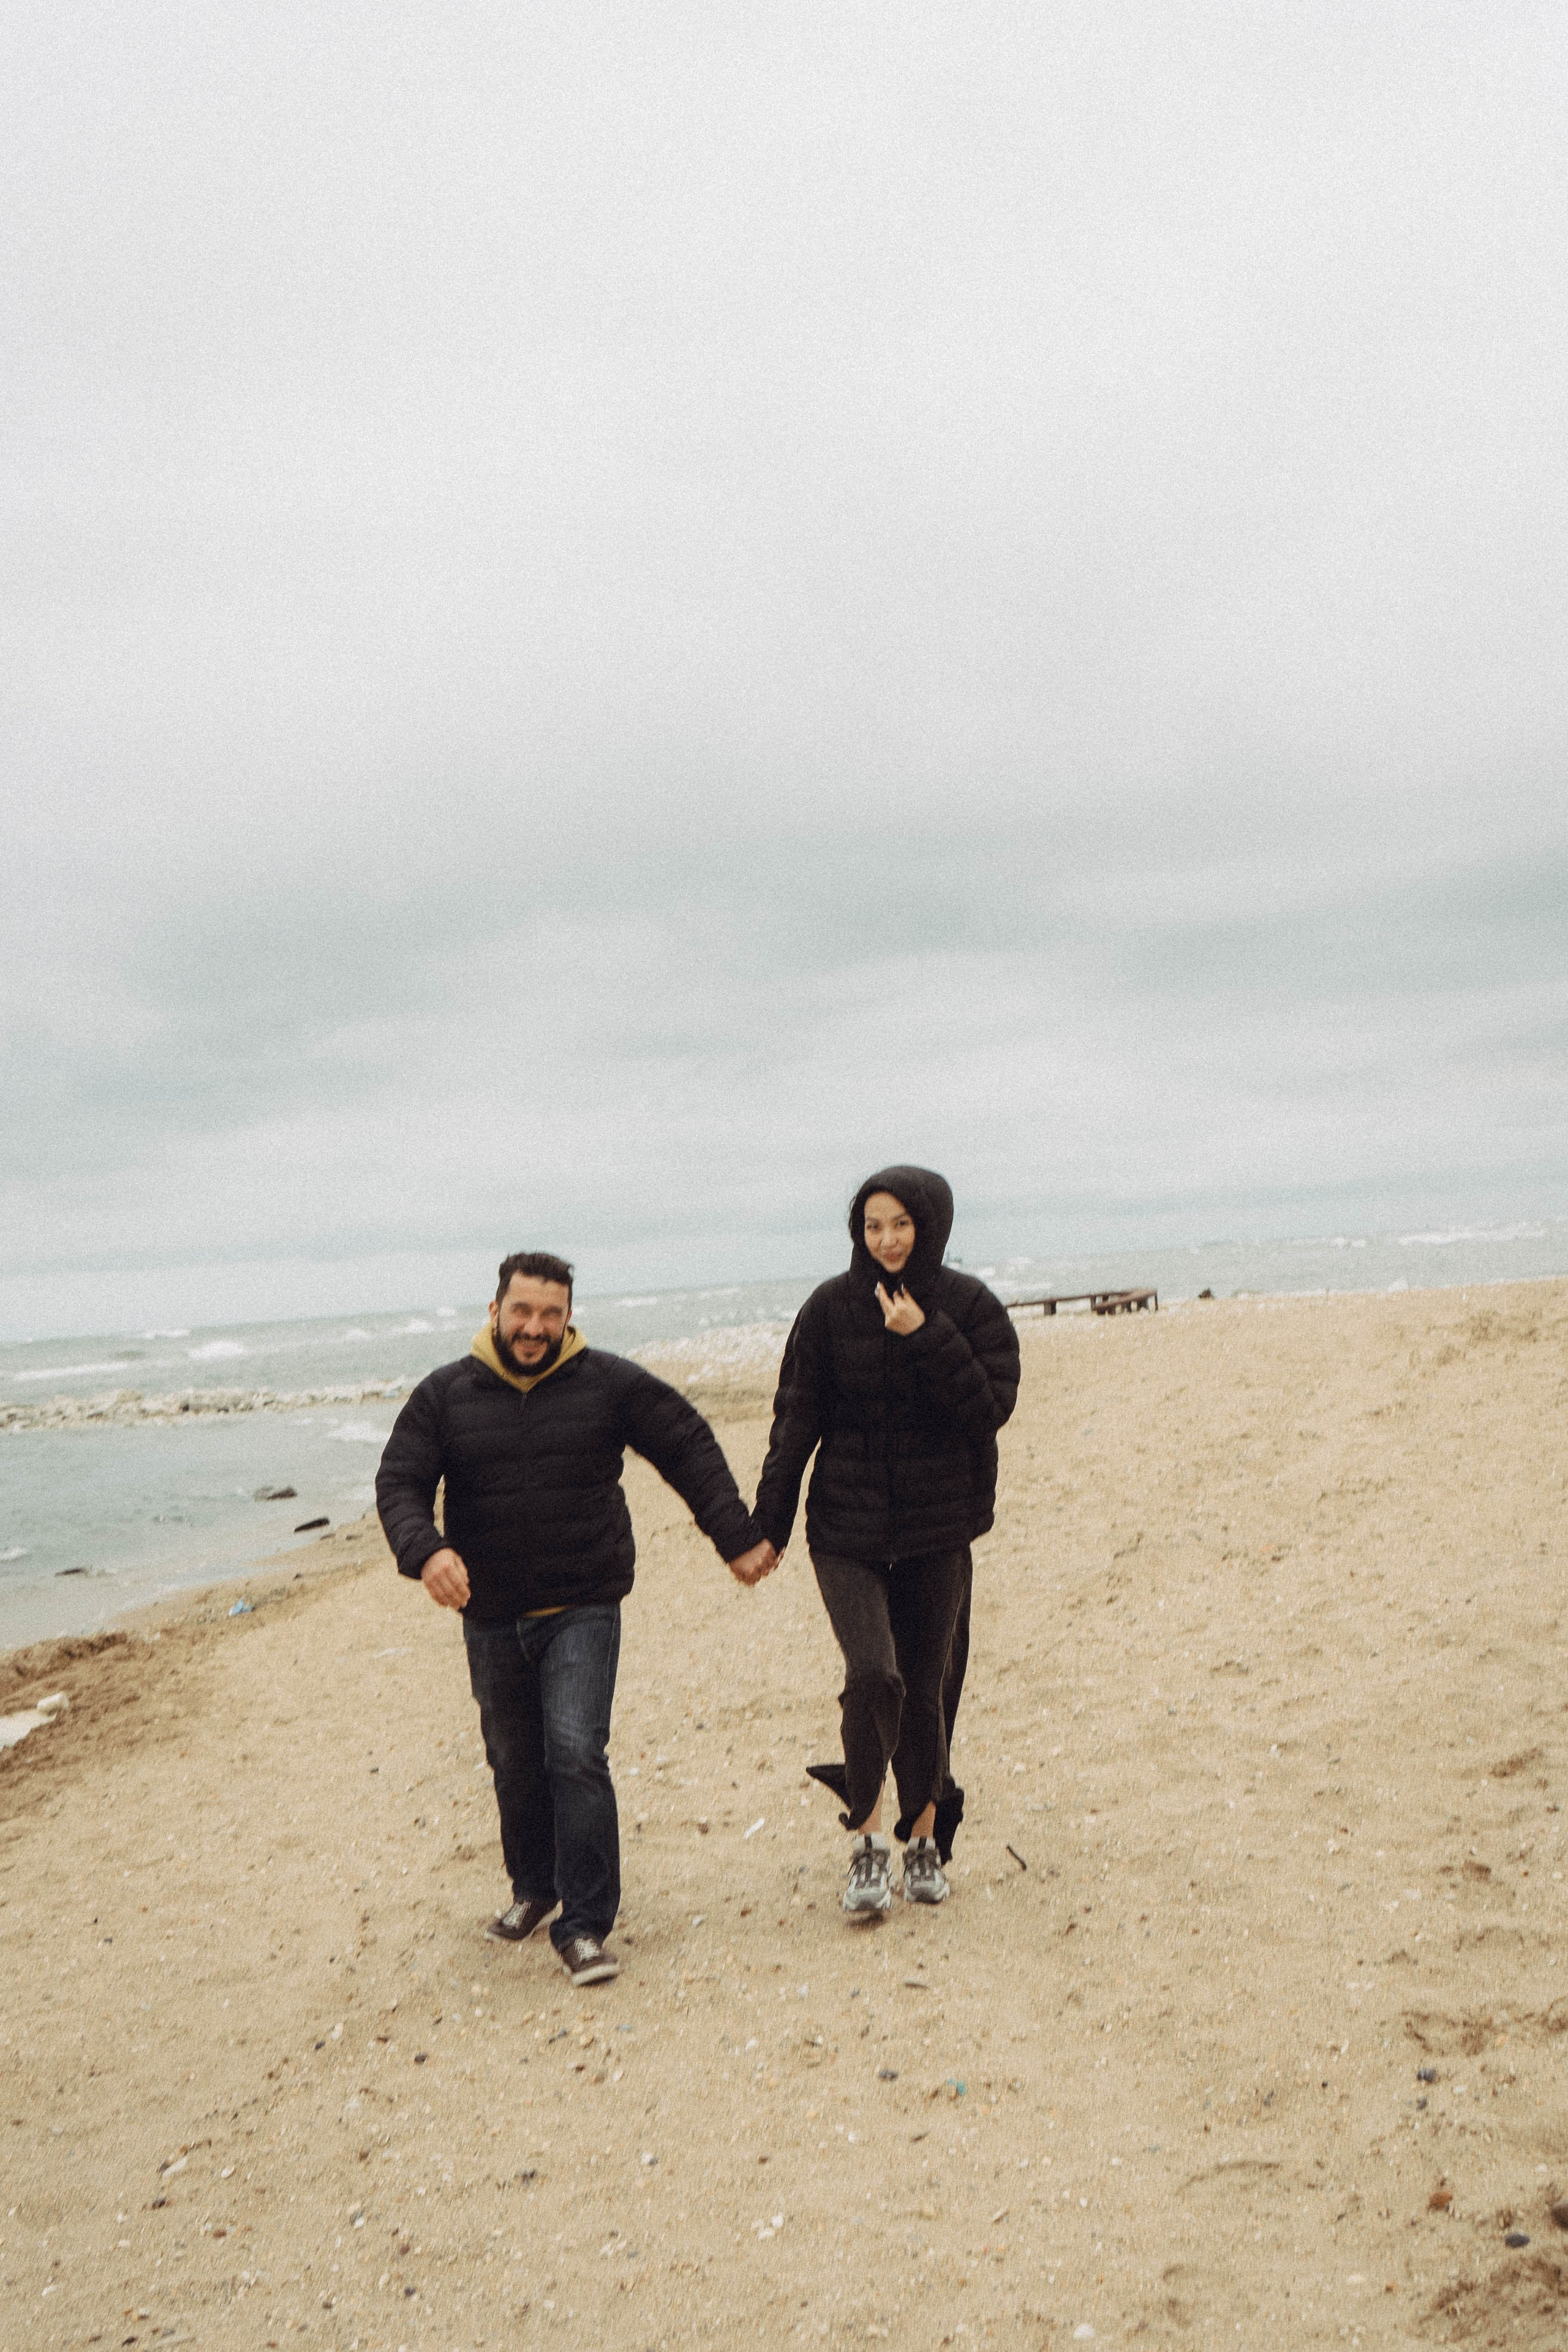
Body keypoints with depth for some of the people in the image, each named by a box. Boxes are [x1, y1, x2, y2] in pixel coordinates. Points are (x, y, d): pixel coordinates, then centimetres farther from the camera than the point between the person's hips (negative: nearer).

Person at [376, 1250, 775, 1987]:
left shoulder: (609, 1383, -4)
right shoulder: (445, 1394, -1)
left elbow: (689, 1448, 3)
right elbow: (399, 1483, -4)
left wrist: (737, 1538, -2)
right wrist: (425, 1551, -24)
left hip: (583, 1611, -2)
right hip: (491, 1616, 3)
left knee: (577, 1755, -14)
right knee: (515, 1762, 15)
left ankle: (585, 1924, -2)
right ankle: (534, 1886, 39)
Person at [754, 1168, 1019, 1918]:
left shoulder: (969, 1307, -1)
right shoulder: (832, 1307, -2)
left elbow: (992, 1406, -10)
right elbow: (796, 1420, 0)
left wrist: (926, 1340, -19)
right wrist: (767, 1526, 0)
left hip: (937, 1529, 1)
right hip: (847, 1526, -1)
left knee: (926, 1688, 8)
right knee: (873, 1673, -17)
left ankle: (925, 1836, 31)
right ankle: (868, 1840, 3)